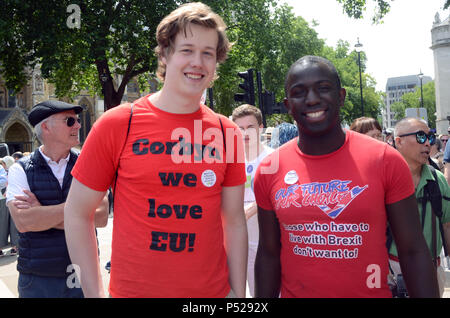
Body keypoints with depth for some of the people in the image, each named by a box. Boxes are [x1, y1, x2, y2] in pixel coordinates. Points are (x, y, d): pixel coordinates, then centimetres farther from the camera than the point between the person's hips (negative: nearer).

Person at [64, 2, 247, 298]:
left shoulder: (228, 134, -3)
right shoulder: (116, 124, -9)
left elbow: (234, 221, 2)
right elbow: (77, 214, -3)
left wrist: (238, 293, 0)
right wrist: (95, 292, -5)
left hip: (212, 290, 2)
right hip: (131, 289, -1)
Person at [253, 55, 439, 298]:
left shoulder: (385, 160, -12)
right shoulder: (269, 170, -8)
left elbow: (412, 252, -7)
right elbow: (269, 253, -1)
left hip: (372, 291, -1)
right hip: (293, 292, 1)